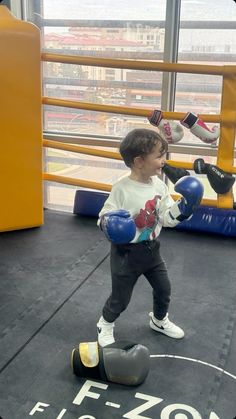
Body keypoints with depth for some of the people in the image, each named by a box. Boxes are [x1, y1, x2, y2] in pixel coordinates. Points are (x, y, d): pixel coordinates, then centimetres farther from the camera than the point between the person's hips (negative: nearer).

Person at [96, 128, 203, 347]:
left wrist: (183, 208, -16)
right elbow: (104, 216, -16)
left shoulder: (159, 185, -4)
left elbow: (167, 218, 0)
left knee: (163, 288, 19)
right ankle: (105, 325, 36)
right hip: (126, 252, -6)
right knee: (120, 297, 8)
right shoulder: (122, 188, -23)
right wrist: (108, 223, -37)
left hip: (151, 249, 6)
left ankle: (159, 320, 47)